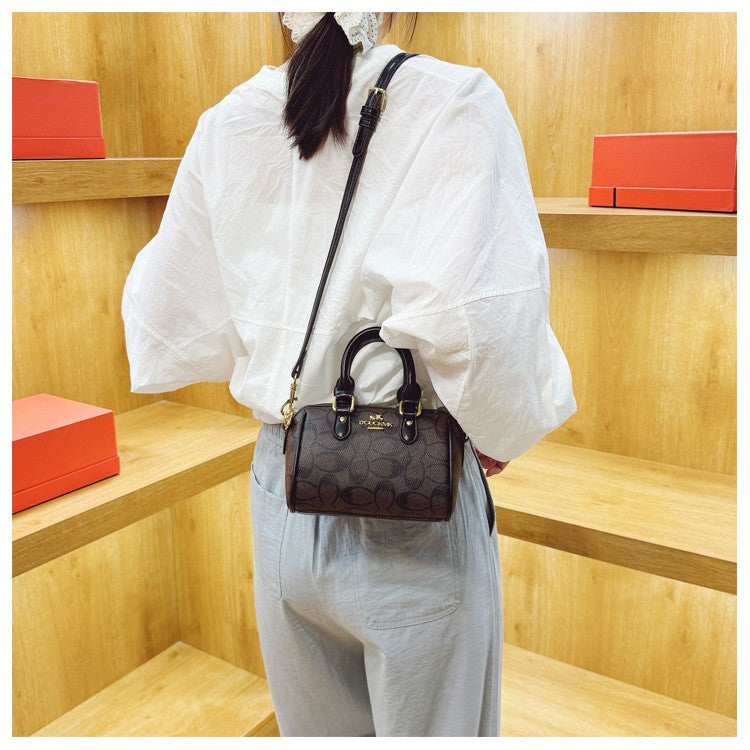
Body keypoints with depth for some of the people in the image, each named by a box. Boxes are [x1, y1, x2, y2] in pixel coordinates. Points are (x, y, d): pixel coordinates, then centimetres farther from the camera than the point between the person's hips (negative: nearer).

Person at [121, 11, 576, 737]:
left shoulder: (226, 124, 0)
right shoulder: (456, 102, -13)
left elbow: (169, 322, 4)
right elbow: (472, 314, -28)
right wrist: (500, 431, -8)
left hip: (281, 496, 5)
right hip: (412, 509, -4)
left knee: (316, 727, 26)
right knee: (427, 725, 20)